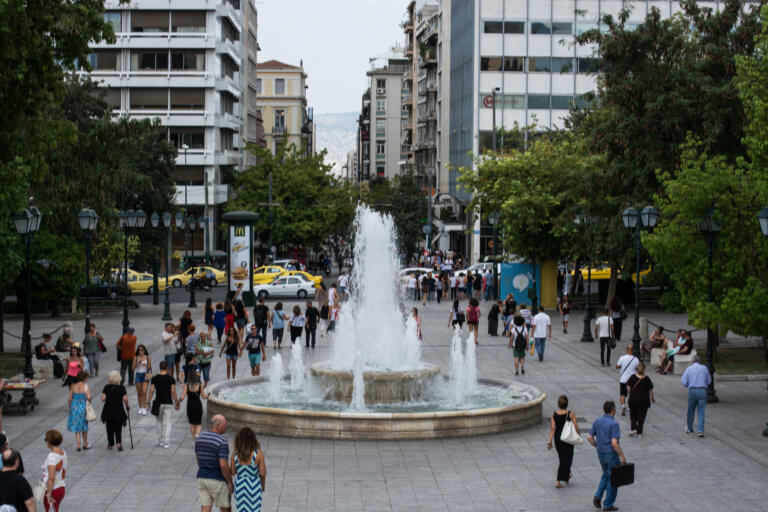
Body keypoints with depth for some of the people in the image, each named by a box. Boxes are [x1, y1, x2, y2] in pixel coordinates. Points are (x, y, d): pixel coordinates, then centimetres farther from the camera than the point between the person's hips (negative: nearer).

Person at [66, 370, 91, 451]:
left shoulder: (73, 386, -4)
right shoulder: (85, 386, -13)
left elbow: (70, 398, -3)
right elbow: (89, 397, -22)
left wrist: (69, 407, 10)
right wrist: (89, 401, 2)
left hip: (74, 408, 2)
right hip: (83, 408, -2)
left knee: (77, 427, 12)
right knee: (84, 427, 17)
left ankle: (78, 445, 4)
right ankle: (85, 444, 28)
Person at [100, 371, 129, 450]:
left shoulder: (106, 387, -4)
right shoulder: (121, 387, -5)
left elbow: (103, 399, -8)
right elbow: (125, 399, -9)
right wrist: (127, 405, 8)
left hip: (108, 411, 1)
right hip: (119, 411, -1)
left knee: (110, 429, 13)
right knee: (118, 429, 7)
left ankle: (110, 444, 18)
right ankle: (118, 443, -12)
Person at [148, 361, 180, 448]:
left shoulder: (154, 378, -2)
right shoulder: (171, 379, -6)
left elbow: (151, 391, -4)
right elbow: (173, 392, -9)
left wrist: (148, 403, 1)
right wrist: (176, 403, -1)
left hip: (158, 403, 1)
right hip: (168, 404, -1)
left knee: (159, 421, 18)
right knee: (167, 423, 4)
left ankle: (160, 440, 21)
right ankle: (166, 442, -1)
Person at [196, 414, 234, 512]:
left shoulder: (200, 437, 3)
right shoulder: (222, 442, -19)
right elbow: (223, 465, -23)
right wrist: (230, 482, -11)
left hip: (201, 478, 6)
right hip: (217, 480, -6)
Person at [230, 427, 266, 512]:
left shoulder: (235, 454, -13)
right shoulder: (258, 454, -19)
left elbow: (232, 472, -6)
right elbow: (262, 473, -14)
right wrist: (263, 485, 5)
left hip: (239, 485, 2)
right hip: (253, 486, -2)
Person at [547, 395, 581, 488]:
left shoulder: (554, 415, -6)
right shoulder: (571, 414, -13)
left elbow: (552, 429, -9)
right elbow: (576, 428, -12)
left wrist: (550, 441, -7)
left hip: (557, 439, 4)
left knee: (562, 457, 23)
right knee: (566, 459, 2)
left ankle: (567, 475, 42)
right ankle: (558, 481, -7)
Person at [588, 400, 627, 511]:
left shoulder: (597, 422, 1)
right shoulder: (614, 424, -20)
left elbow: (590, 437, 4)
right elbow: (614, 443, -25)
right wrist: (622, 456, -16)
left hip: (601, 453, 7)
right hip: (611, 454, -7)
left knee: (606, 474, 26)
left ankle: (598, 496, 9)